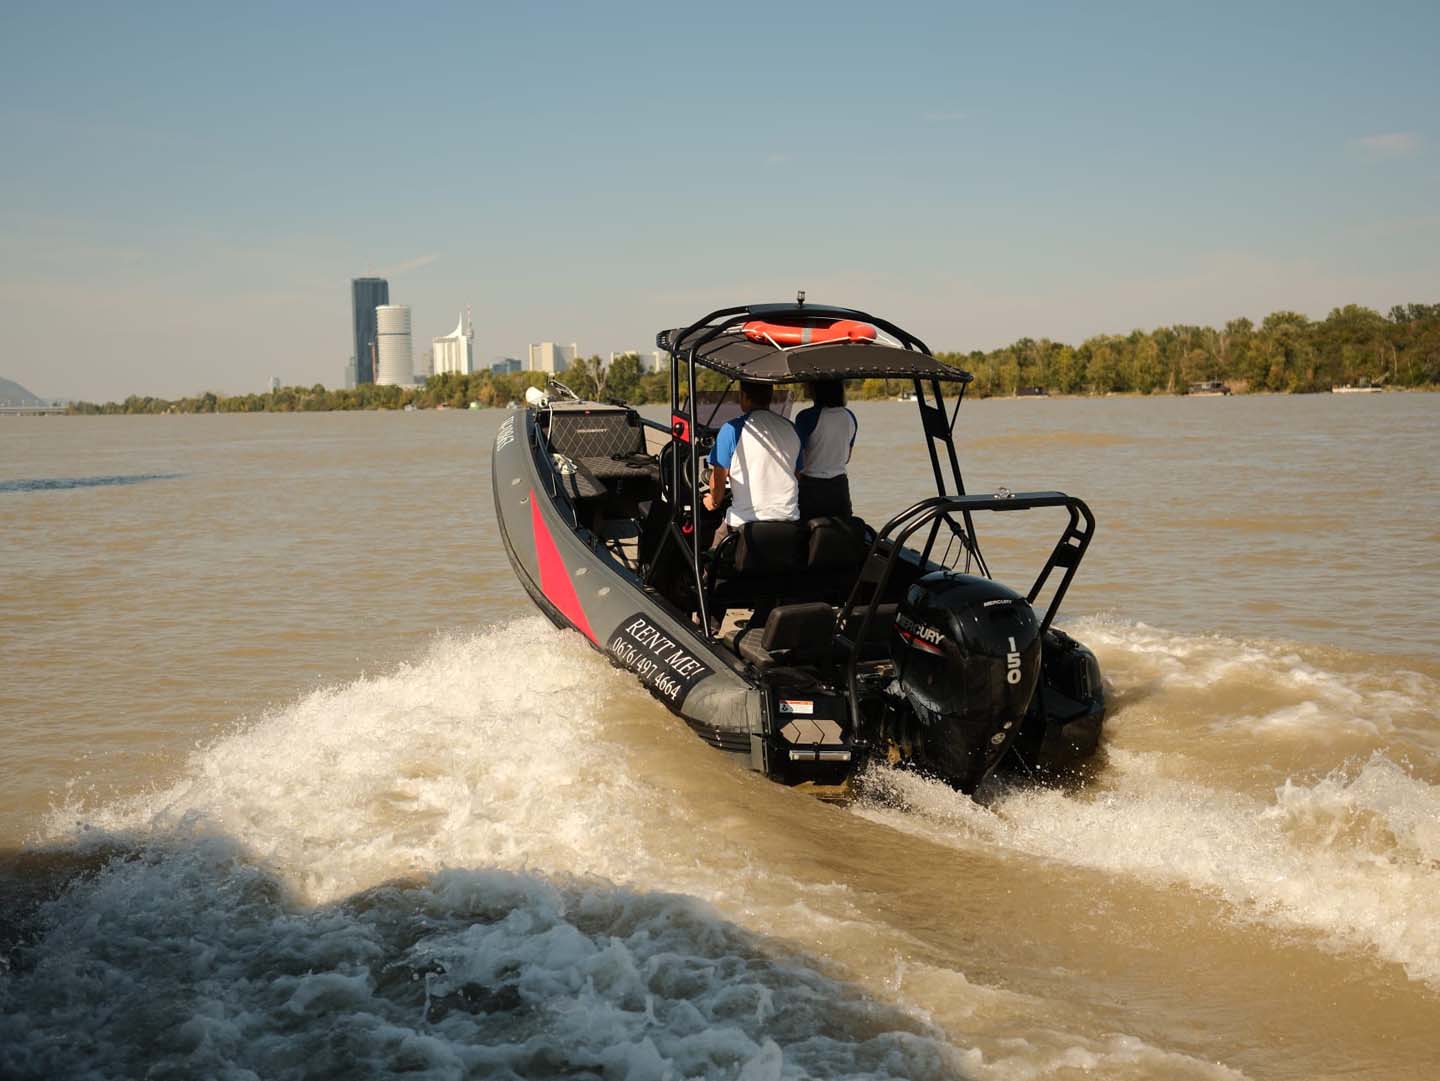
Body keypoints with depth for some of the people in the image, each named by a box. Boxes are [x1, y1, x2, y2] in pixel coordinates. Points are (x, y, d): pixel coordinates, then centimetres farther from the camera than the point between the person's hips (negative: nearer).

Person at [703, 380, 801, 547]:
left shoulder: (731, 430, -8)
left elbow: (717, 481, -6)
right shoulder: (790, 429, 7)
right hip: (789, 520, 5)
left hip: (745, 521, -5)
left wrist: (715, 502, 15)